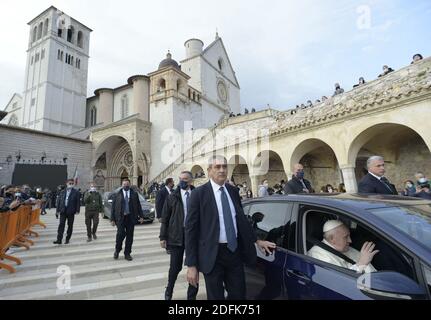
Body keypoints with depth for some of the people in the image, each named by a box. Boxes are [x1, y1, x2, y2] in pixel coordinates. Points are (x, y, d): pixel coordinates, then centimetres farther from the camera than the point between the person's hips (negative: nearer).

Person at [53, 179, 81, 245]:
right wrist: (58, 211, 7)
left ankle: (67, 239, 16)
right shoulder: (62, 192, 11)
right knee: (61, 225, -4)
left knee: (70, 226, 5)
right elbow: (59, 201, 12)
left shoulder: (76, 192, 0)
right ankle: (59, 240, -1)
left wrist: (77, 210, -9)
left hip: (71, 211, -2)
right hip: (63, 211, 2)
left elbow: (78, 202, -2)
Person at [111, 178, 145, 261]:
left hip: (131, 218, 2)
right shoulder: (117, 195, 5)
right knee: (121, 234, -11)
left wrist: (141, 216, 2)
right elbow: (113, 208, 5)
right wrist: (112, 219, 0)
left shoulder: (134, 194, 8)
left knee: (129, 236, 5)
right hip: (120, 218, -1)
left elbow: (138, 206, 8)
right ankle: (117, 250, 16)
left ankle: (127, 254, 19)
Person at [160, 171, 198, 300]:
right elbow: (165, 218, 1)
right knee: (175, 266, 9)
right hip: (176, 235, -1)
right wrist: (163, 237, -2)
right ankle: (169, 292, 38)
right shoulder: (172, 197, 0)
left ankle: (192, 295, 32)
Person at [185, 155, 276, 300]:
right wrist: (191, 265, -12)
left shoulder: (233, 191, 5)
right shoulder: (199, 193, -10)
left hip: (235, 251, 5)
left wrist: (257, 240, 13)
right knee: (215, 296, 12)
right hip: (212, 254, -4)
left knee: (239, 295, 17)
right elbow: (191, 229, -11)